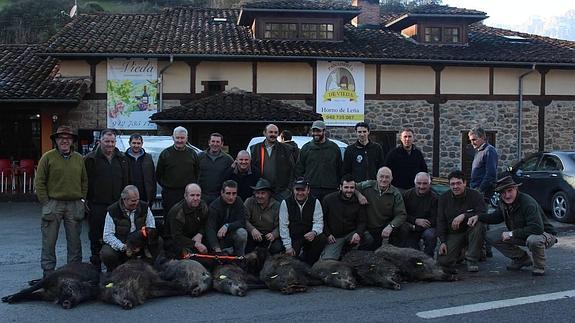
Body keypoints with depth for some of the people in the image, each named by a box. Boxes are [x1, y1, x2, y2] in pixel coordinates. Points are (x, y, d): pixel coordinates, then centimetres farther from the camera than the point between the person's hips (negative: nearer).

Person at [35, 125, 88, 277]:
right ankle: (48, 273, 9)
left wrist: (82, 199, 4)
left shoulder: (79, 159, 10)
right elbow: (40, 182, -2)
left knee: (75, 241, 9)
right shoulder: (48, 157, -1)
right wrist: (45, 203, -7)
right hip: (53, 204, -3)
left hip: (74, 206, 3)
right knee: (49, 242, 0)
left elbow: (84, 182, 14)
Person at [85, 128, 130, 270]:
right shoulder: (91, 159, -1)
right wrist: (86, 200, -8)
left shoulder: (122, 159, 12)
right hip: (97, 206, -3)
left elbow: (126, 182, 14)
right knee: (96, 238, 2)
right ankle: (96, 267, 11)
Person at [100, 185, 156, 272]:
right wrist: (124, 247, -30)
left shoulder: (144, 207, -1)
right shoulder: (112, 211, -10)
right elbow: (107, 236, -15)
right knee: (107, 254, -33)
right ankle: (113, 272, 1)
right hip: (118, 245, -2)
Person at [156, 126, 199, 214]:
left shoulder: (192, 153, 8)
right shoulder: (165, 153, 4)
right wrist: (165, 186, 5)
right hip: (169, 194, -1)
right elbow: (158, 175, 9)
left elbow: (198, 173, 14)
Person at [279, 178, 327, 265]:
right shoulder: (286, 203, -4)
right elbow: (283, 226, -5)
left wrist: (314, 232, -28)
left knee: (322, 238, -29)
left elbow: (318, 222, -4)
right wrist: (288, 246, -11)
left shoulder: (315, 202, -2)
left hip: (309, 236, 1)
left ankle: (309, 263, -7)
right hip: (293, 238, -1)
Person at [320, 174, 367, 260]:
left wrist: (358, 233, -20)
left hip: (351, 234, 2)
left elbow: (361, 222, 1)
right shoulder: (329, 199, -4)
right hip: (334, 237, -2)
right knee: (328, 259, -23)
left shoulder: (359, 202, 1)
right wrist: (327, 234, -9)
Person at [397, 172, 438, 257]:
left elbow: (434, 221, -15)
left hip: (427, 228, -3)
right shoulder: (407, 195, 0)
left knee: (430, 235, -33)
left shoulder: (434, 198, -10)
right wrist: (416, 221, -18)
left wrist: (414, 227, -20)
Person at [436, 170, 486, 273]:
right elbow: (440, 221, 3)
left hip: (470, 231, -1)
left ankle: (471, 260, -22)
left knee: (478, 225, -37)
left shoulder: (475, 195, -7)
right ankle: (459, 251, 15)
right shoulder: (443, 198, 2)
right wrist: (442, 242, -6)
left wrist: (464, 216, -30)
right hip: (453, 234, 1)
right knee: (443, 261, -20)